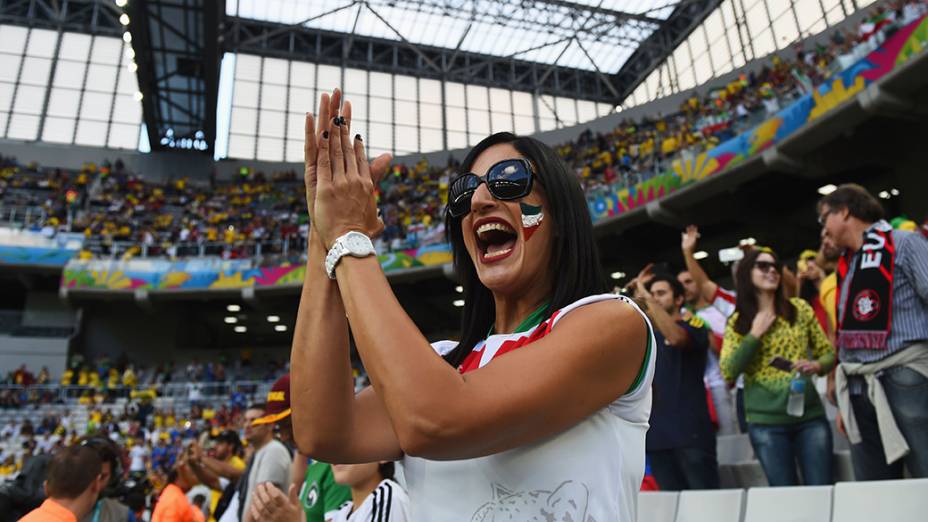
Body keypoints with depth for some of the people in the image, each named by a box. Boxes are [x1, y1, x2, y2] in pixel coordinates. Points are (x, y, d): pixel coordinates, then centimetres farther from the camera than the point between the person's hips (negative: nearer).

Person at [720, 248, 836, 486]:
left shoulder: (799, 308, 5)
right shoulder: (737, 322, 1)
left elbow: (828, 351, 10)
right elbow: (728, 372, -8)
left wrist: (816, 365, -12)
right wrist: (755, 334, -12)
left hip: (810, 414, 1)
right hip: (766, 422, -1)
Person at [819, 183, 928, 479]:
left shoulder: (903, 244, -1)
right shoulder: (846, 267, 17)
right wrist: (846, 400, 17)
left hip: (904, 380, -6)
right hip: (861, 392, 7)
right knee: (871, 493, 10)